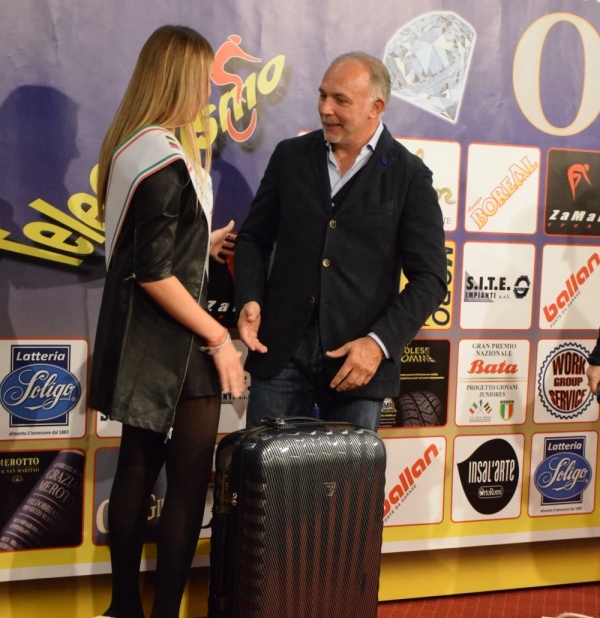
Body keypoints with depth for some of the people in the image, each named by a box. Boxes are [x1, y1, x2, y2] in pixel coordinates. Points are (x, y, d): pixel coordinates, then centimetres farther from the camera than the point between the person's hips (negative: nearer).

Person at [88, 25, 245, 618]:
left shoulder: (129, 147, 8)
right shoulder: (165, 161, -20)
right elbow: (154, 275, -23)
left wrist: (205, 243, 28)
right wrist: (216, 337, -16)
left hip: (138, 345, 9)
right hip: (172, 349, -9)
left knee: (137, 467, 16)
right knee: (188, 482, 2)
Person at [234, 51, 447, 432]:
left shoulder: (409, 176, -2)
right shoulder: (290, 157, 8)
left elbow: (429, 278, -3)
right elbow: (255, 236, 15)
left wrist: (380, 342, -14)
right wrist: (249, 299, -3)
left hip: (358, 358, -2)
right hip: (281, 350, 2)